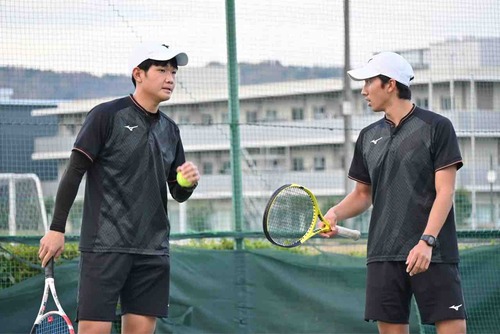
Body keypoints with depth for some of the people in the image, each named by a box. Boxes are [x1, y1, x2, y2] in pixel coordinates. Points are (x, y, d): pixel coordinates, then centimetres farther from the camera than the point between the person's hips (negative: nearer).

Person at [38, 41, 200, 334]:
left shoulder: (169, 129, 15)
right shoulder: (107, 116, -3)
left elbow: (178, 194, 20)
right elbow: (74, 172, -5)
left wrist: (189, 181, -4)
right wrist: (57, 229, -10)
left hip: (153, 251, 6)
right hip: (106, 244, -6)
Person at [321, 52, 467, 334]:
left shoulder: (436, 127, -1)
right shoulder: (369, 137, 15)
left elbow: (445, 191, -7)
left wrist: (426, 241, -19)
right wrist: (335, 213, 1)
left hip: (432, 253, -5)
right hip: (384, 255, 5)